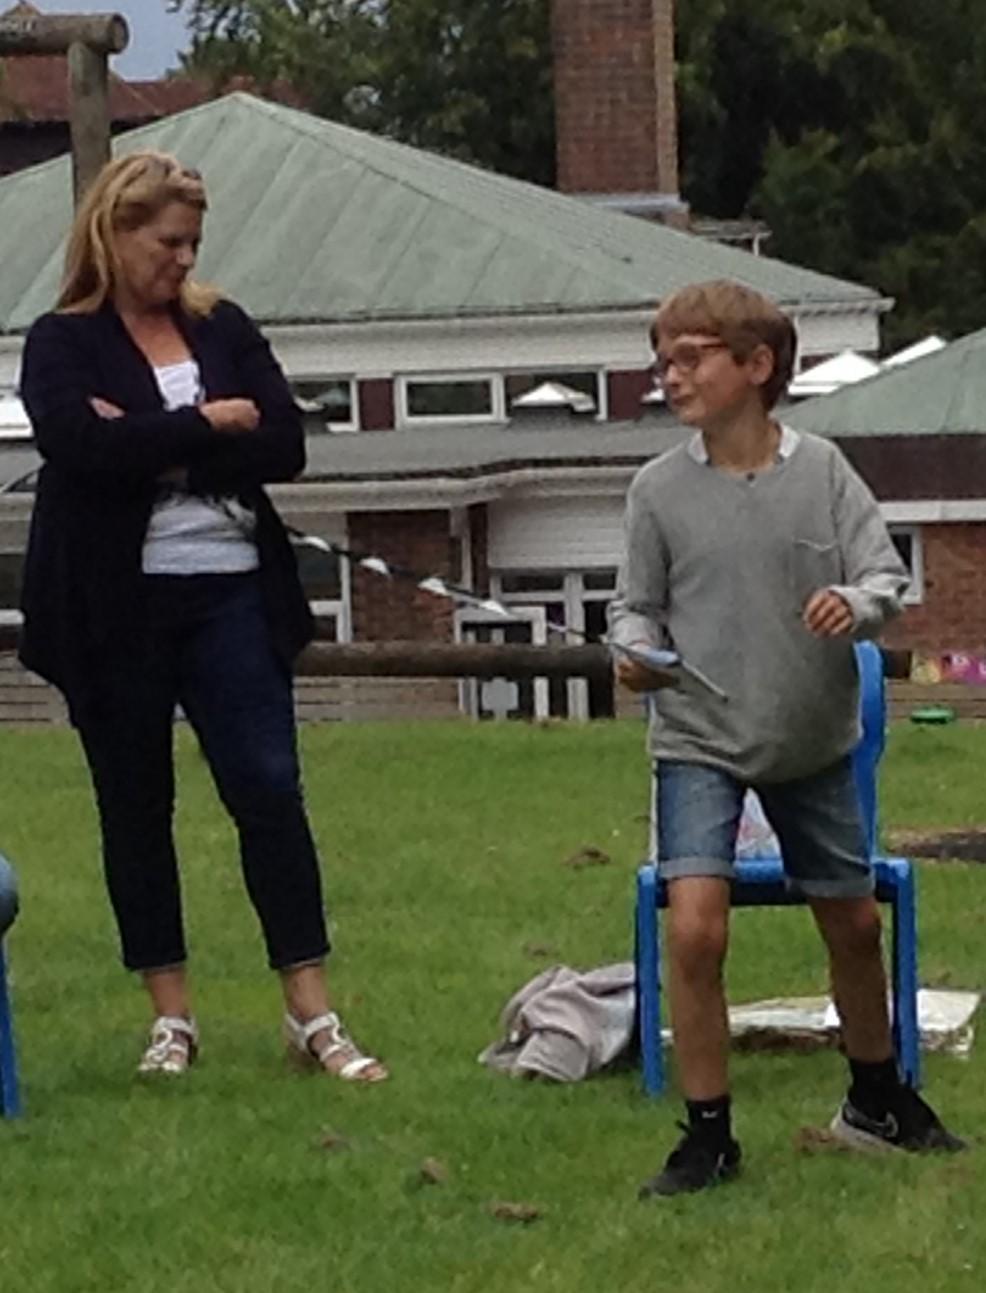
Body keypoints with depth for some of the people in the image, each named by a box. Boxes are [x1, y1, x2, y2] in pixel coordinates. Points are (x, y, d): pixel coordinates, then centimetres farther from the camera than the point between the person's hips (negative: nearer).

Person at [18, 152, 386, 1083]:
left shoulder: (223, 329, 9)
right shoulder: (62, 343, 1)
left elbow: (283, 446, -2)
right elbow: (83, 445, -18)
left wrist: (156, 445, -12)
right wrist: (208, 424, -10)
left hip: (231, 593, 2)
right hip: (116, 608, -2)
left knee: (269, 789, -4)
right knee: (135, 804, 6)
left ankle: (311, 1011, -1)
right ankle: (170, 1015, 15)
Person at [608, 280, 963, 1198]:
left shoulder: (821, 470, -6)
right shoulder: (659, 488, -6)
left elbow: (887, 575, -6)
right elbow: (638, 603, 2)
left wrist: (856, 603, -27)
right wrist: (636, 651, -18)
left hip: (813, 740, 2)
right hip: (698, 741, -2)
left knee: (853, 923, 16)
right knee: (694, 929, -18)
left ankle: (877, 1098, 40)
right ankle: (707, 1135, -5)